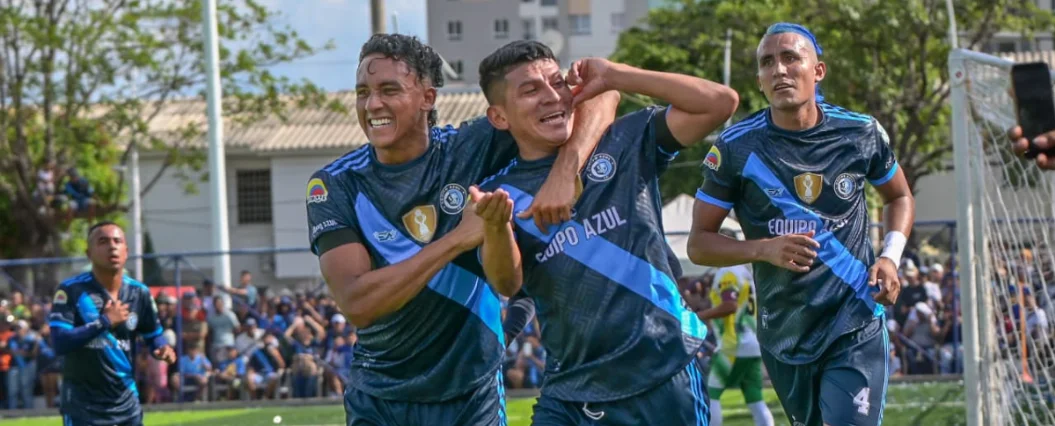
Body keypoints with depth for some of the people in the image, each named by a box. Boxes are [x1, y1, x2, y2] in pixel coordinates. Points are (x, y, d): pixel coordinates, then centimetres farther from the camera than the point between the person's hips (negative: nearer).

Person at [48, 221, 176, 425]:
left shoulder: (139, 293, 3)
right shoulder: (71, 290, -12)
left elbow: (154, 334, 12)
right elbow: (59, 342, -21)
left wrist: (163, 349, -12)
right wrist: (104, 321, -24)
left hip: (126, 403, 5)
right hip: (83, 406, -5)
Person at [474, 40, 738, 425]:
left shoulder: (625, 143, 3)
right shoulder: (500, 193, 4)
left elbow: (720, 102, -5)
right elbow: (507, 281, -13)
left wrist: (615, 77, -6)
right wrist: (495, 225, -35)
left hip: (663, 379, -1)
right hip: (569, 394, 1)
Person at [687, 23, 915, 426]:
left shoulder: (861, 134, -4)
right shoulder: (736, 148, -8)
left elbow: (899, 197, 17)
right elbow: (698, 244, -3)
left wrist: (890, 256, -2)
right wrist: (763, 248, -20)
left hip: (856, 330, -1)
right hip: (784, 333, 1)